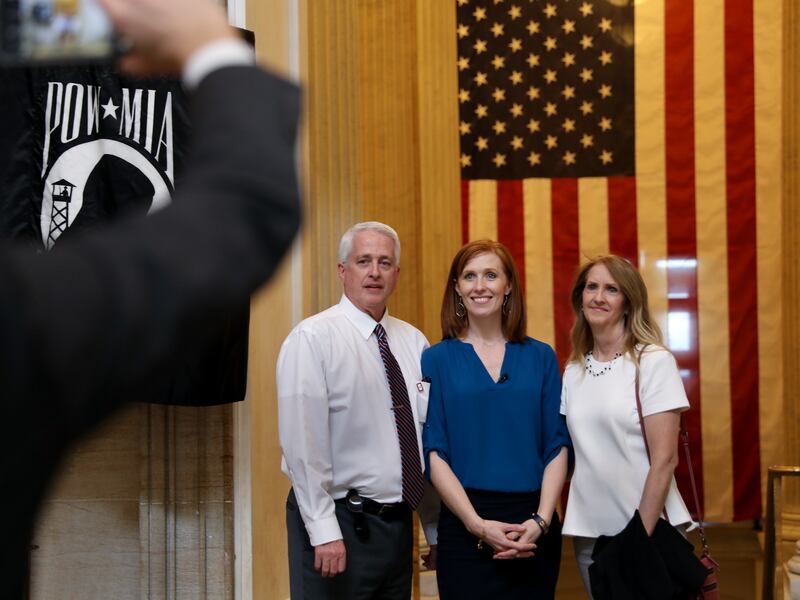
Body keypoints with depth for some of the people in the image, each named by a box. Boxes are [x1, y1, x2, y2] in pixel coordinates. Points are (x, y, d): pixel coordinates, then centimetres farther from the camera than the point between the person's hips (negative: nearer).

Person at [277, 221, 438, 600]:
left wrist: (435, 530, 11)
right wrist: (324, 532, -19)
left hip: (398, 524, 6)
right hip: (338, 525, -6)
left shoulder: (414, 342, 9)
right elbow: (303, 444, -15)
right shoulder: (313, 338, -9)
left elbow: (430, 441, 11)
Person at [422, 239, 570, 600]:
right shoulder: (437, 360, 1)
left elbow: (557, 446, 3)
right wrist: (477, 524, -14)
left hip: (535, 525, 2)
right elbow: (434, 453, -4)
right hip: (464, 526, -2)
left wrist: (541, 519, -10)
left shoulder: (540, 357, 6)